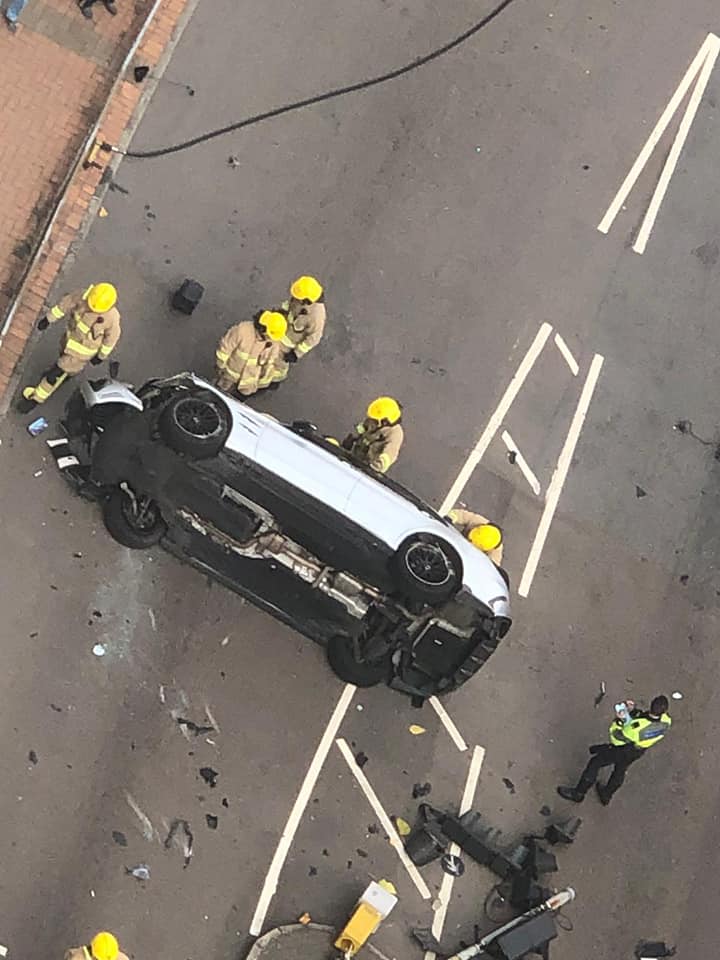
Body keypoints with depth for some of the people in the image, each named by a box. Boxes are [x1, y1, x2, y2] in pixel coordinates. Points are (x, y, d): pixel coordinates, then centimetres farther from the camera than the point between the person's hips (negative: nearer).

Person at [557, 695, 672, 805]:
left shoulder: (637, 727, -42)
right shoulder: (666, 721, -26)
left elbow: (616, 738, -24)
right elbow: (648, 717, -2)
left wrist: (617, 721, -12)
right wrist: (634, 710, -12)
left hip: (623, 750, -6)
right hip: (638, 751, 6)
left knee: (595, 763, 12)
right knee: (620, 770, 30)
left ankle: (578, 794, 27)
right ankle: (606, 795, 52)